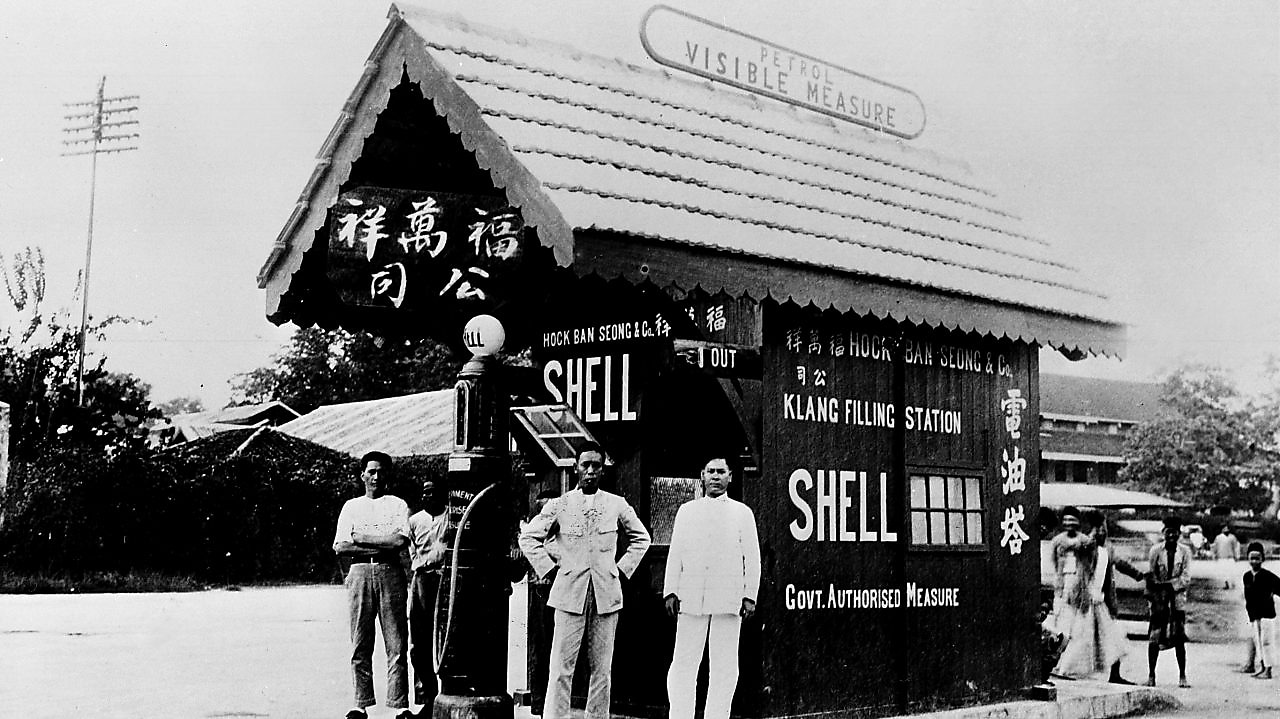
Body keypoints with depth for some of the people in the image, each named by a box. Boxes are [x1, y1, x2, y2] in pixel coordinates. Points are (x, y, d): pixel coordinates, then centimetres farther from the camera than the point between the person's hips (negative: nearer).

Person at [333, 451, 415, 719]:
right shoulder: (351, 506, 15)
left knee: (396, 644, -4)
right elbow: (340, 547, 3)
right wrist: (382, 546, -6)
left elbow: (400, 540, -6)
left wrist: (361, 538, -3)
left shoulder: (397, 505, 11)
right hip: (360, 573, 2)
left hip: (390, 573, -1)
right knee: (360, 644, 0)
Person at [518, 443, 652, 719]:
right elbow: (528, 537, 12)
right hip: (570, 593, -2)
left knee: (602, 668, 5)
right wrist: (548, 567, 4)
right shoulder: (559, 506, 4)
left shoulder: (617, 505, 8)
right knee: (561, 667, -6)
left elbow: (641, 538, 20)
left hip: (607, 596, 2)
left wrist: (623, 568, 10)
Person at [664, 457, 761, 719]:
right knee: (684, 662, -1)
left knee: (724, 666, 0)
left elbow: (752, 557, 7)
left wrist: (750, 596, -1)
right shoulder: (687, 511, 14)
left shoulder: (742, 513, 10)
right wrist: (670, 591, 4)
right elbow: (675, 554, 12)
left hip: (728, 599, -1)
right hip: (690, 597, 1)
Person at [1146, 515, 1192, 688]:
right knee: (1154, 637, -5)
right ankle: (1151, 675, 3)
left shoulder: (1185, 551, 2)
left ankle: (1182, 676, 7)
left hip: (1177, 597, 1)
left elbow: (1186, 578, -3)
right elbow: (1151, 577, 1)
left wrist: (1168, 585, -14)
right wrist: (1152, 597, -7)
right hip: (1159, 598, 0)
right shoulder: (1155, 550, 1)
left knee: (1179, 638, 0)